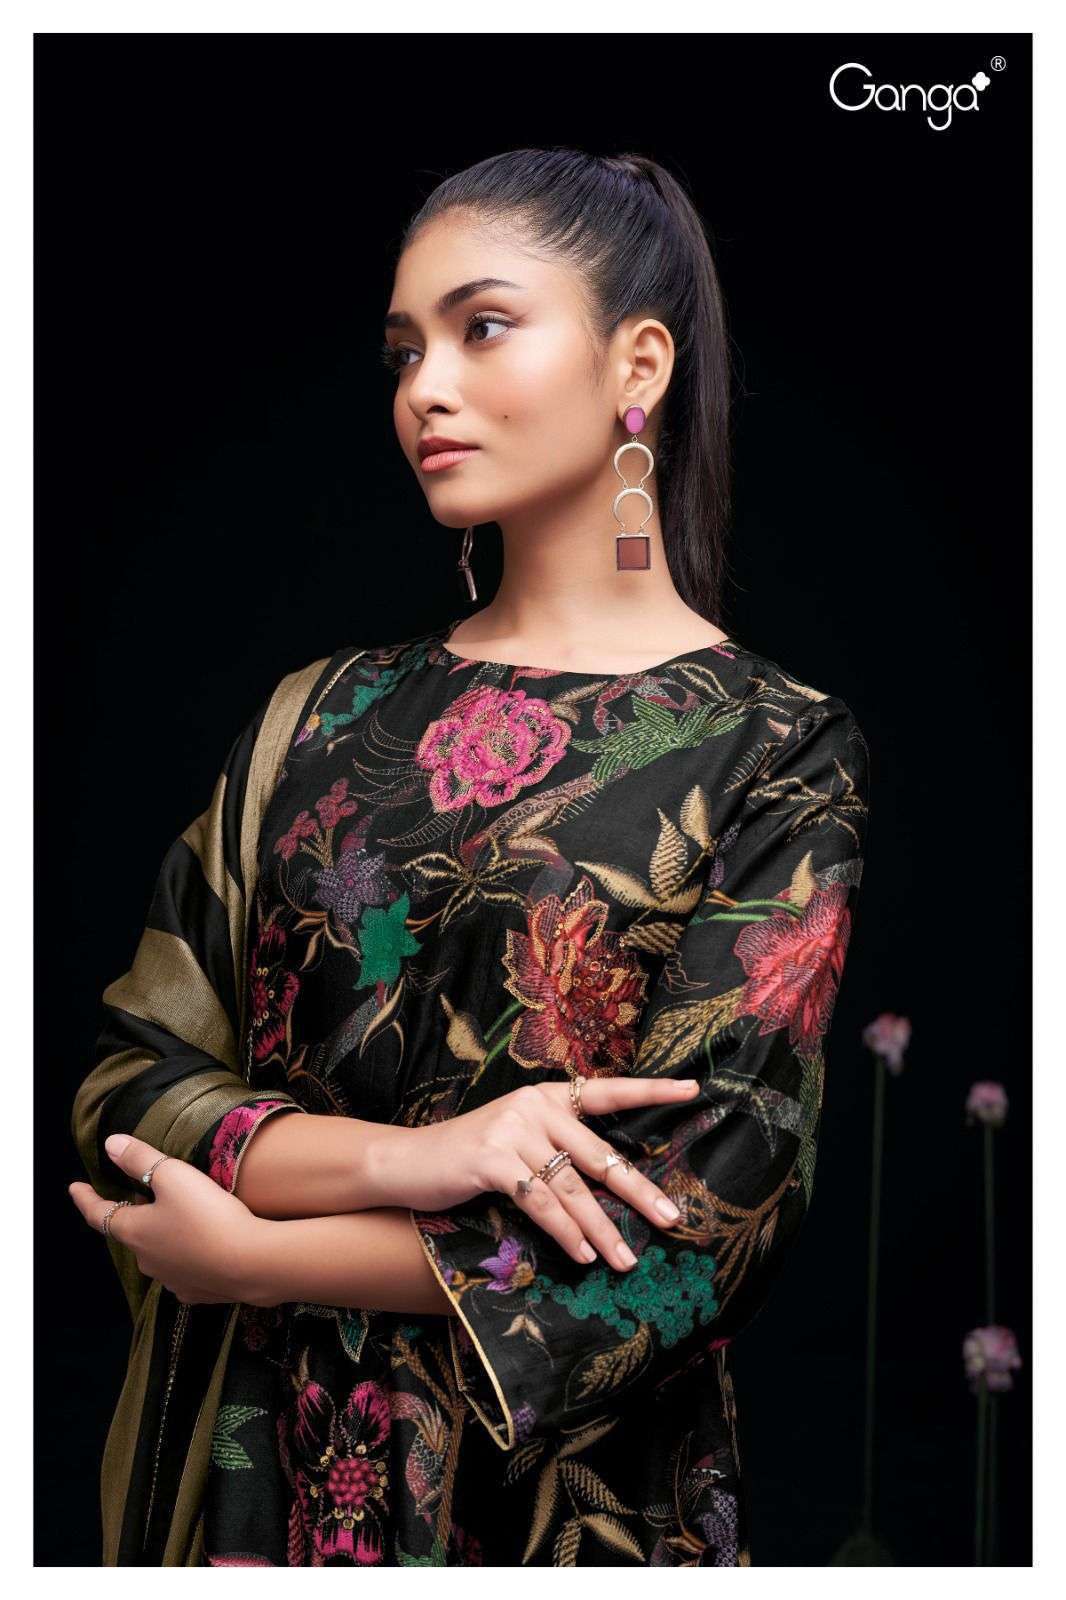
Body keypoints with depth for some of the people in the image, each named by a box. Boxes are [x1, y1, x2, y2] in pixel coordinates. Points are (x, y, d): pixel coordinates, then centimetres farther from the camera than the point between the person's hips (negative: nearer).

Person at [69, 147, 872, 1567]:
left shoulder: (777, 756, -9)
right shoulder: (321, 719, 1)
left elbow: (707, 1208, -16)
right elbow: (133, 1082, -3)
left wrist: (256, 1258, -14)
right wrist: (407, 1158, -21)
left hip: (571, 1495, -3)